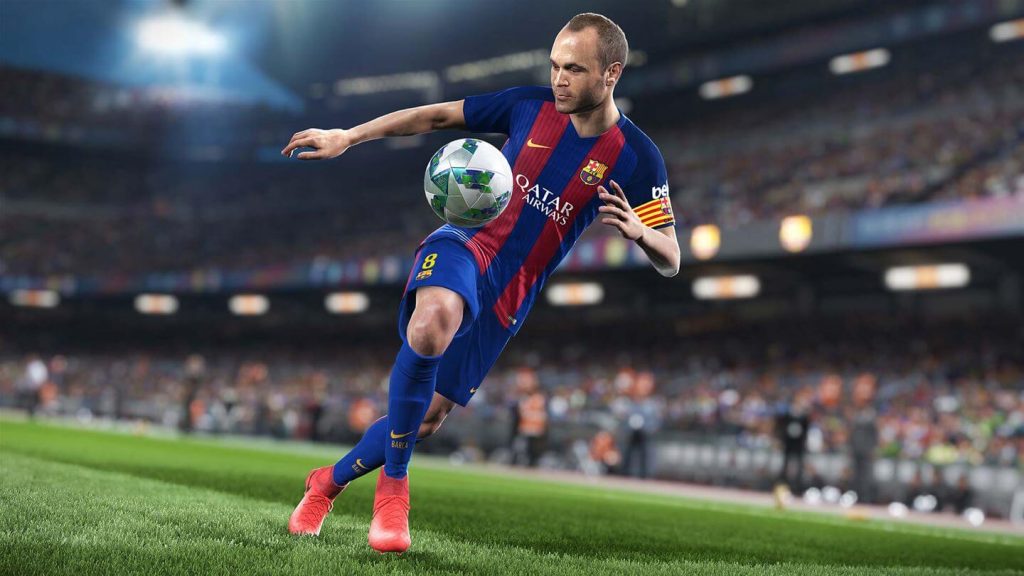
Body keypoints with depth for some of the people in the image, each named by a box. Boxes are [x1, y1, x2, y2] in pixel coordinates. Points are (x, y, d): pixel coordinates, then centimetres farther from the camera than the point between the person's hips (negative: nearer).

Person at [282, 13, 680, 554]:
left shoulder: (637, 159, -5)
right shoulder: (531, 105, -2)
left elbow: (670, 261, -4)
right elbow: (437, 115, 9)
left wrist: (636, 229, -27)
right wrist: (347, 137, 3)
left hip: (508, 299, 1)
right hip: (463, 245, -1)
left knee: (427, 418, 4)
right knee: (433, 324, -38)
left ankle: (330, 481, 34)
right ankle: (392, 486, -21)